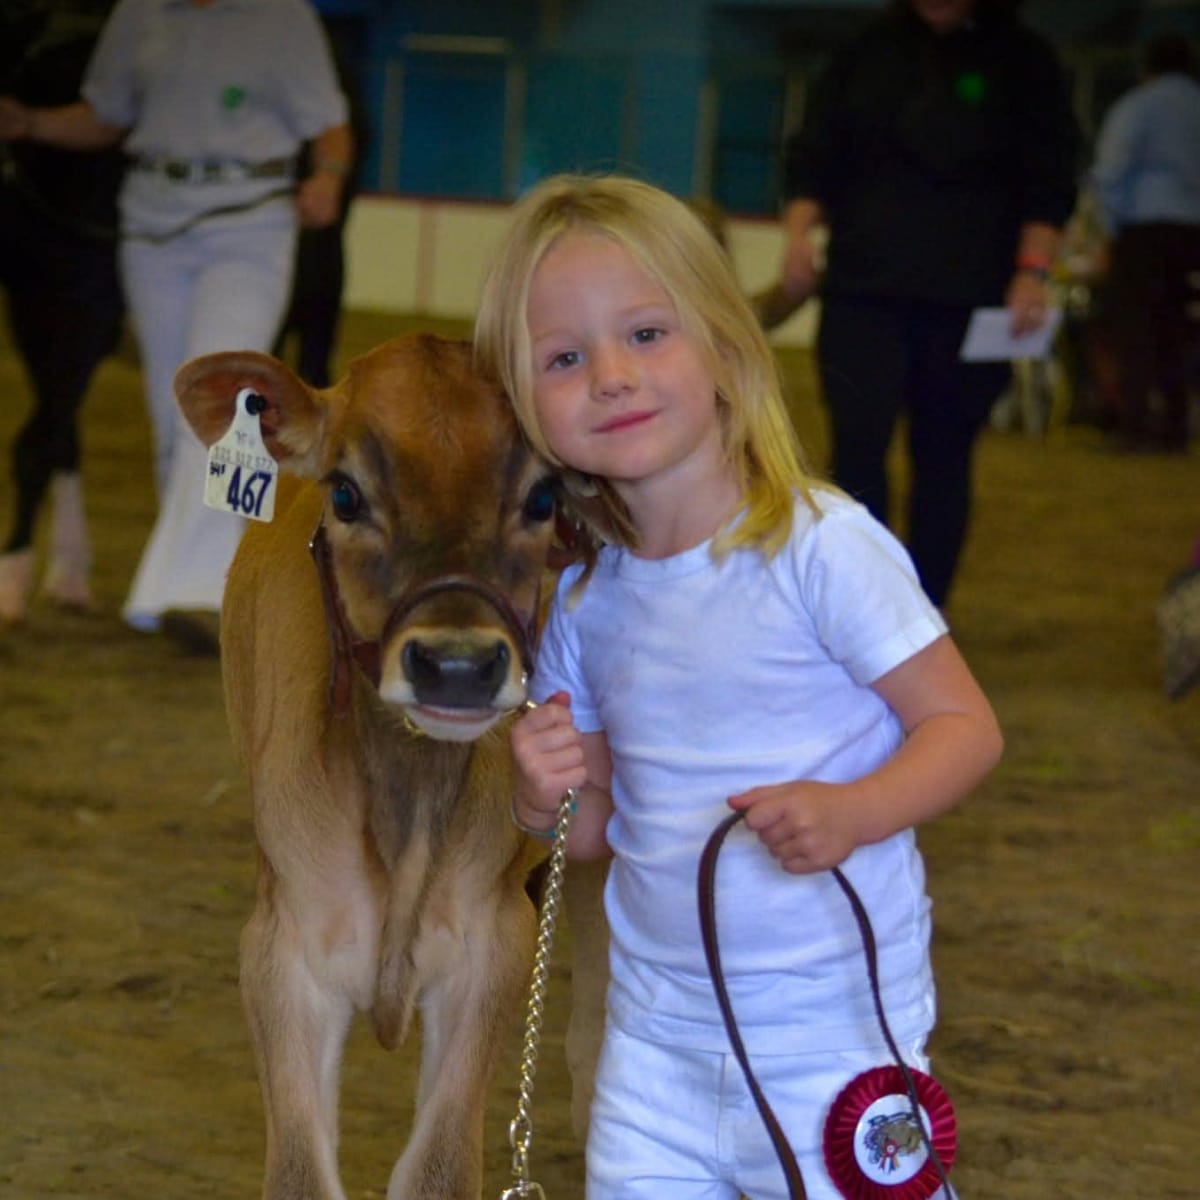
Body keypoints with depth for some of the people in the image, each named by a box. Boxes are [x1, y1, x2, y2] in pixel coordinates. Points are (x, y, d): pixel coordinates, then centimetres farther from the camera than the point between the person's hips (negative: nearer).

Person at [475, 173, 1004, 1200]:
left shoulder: (821, 546, -14)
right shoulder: (583, 594, 4)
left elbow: (965, 725, -11)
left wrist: (852, 811, -29)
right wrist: (549, 799, -9)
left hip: (832, 1025, -5)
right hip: (657, 1027, 5)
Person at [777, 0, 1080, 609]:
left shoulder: (1022, 62, 6)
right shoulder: (870, 51, 11)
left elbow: (1048, 181, 1)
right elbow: (812, 153, 11)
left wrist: (1032, 271, -10)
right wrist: (799, 231, -5)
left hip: (967, 300, -1)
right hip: (862, 286, 1)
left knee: (942, 455, 3)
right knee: (857, 446, -11)